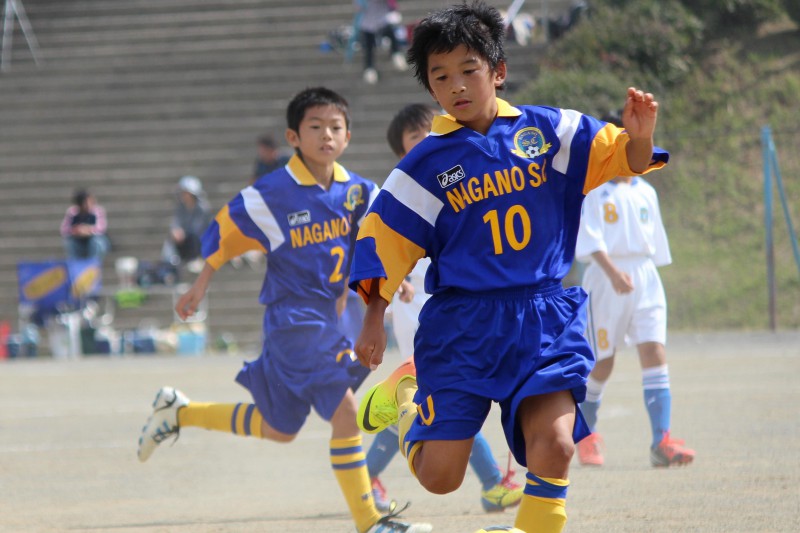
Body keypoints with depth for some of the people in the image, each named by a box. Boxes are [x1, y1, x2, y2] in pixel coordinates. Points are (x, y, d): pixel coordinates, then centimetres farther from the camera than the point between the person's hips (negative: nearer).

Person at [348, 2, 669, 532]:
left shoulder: (548, 131, 2)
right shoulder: (426, 164, 0)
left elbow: (624, 160, 0)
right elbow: (384, 242, 3)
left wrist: (639, 135, -22)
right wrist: (374, 322, -2)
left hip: (545, 317, 0)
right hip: (461, 323, 0)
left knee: (554, 445, -22)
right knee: (439, 477, 1)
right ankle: (406, 393, 33)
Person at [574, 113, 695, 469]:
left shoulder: (646, 193, 13)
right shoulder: (591, 190, -4)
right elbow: (589, 237, -15)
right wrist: (613, 272, -28)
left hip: (645, 277, 4)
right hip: (605, 279, -4)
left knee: (655, 353, -11)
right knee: (602, 364, 2)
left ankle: (662, 442, -18)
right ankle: (586, 433, 26)